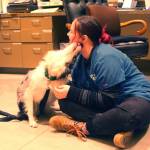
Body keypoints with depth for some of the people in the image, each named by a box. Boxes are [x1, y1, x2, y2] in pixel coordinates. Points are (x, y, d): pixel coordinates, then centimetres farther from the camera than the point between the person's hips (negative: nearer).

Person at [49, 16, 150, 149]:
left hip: (136, 98, -8)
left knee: (128, 116, -44)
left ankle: (80, 127, -24)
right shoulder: (82, 56, 1)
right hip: (110, 100, 8)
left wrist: (71, 92, -22)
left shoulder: (106, 57, -24)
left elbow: (108, 100, -23)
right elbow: (78, 85, 5)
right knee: (65, 101, -11)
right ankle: (120, 127, -23)